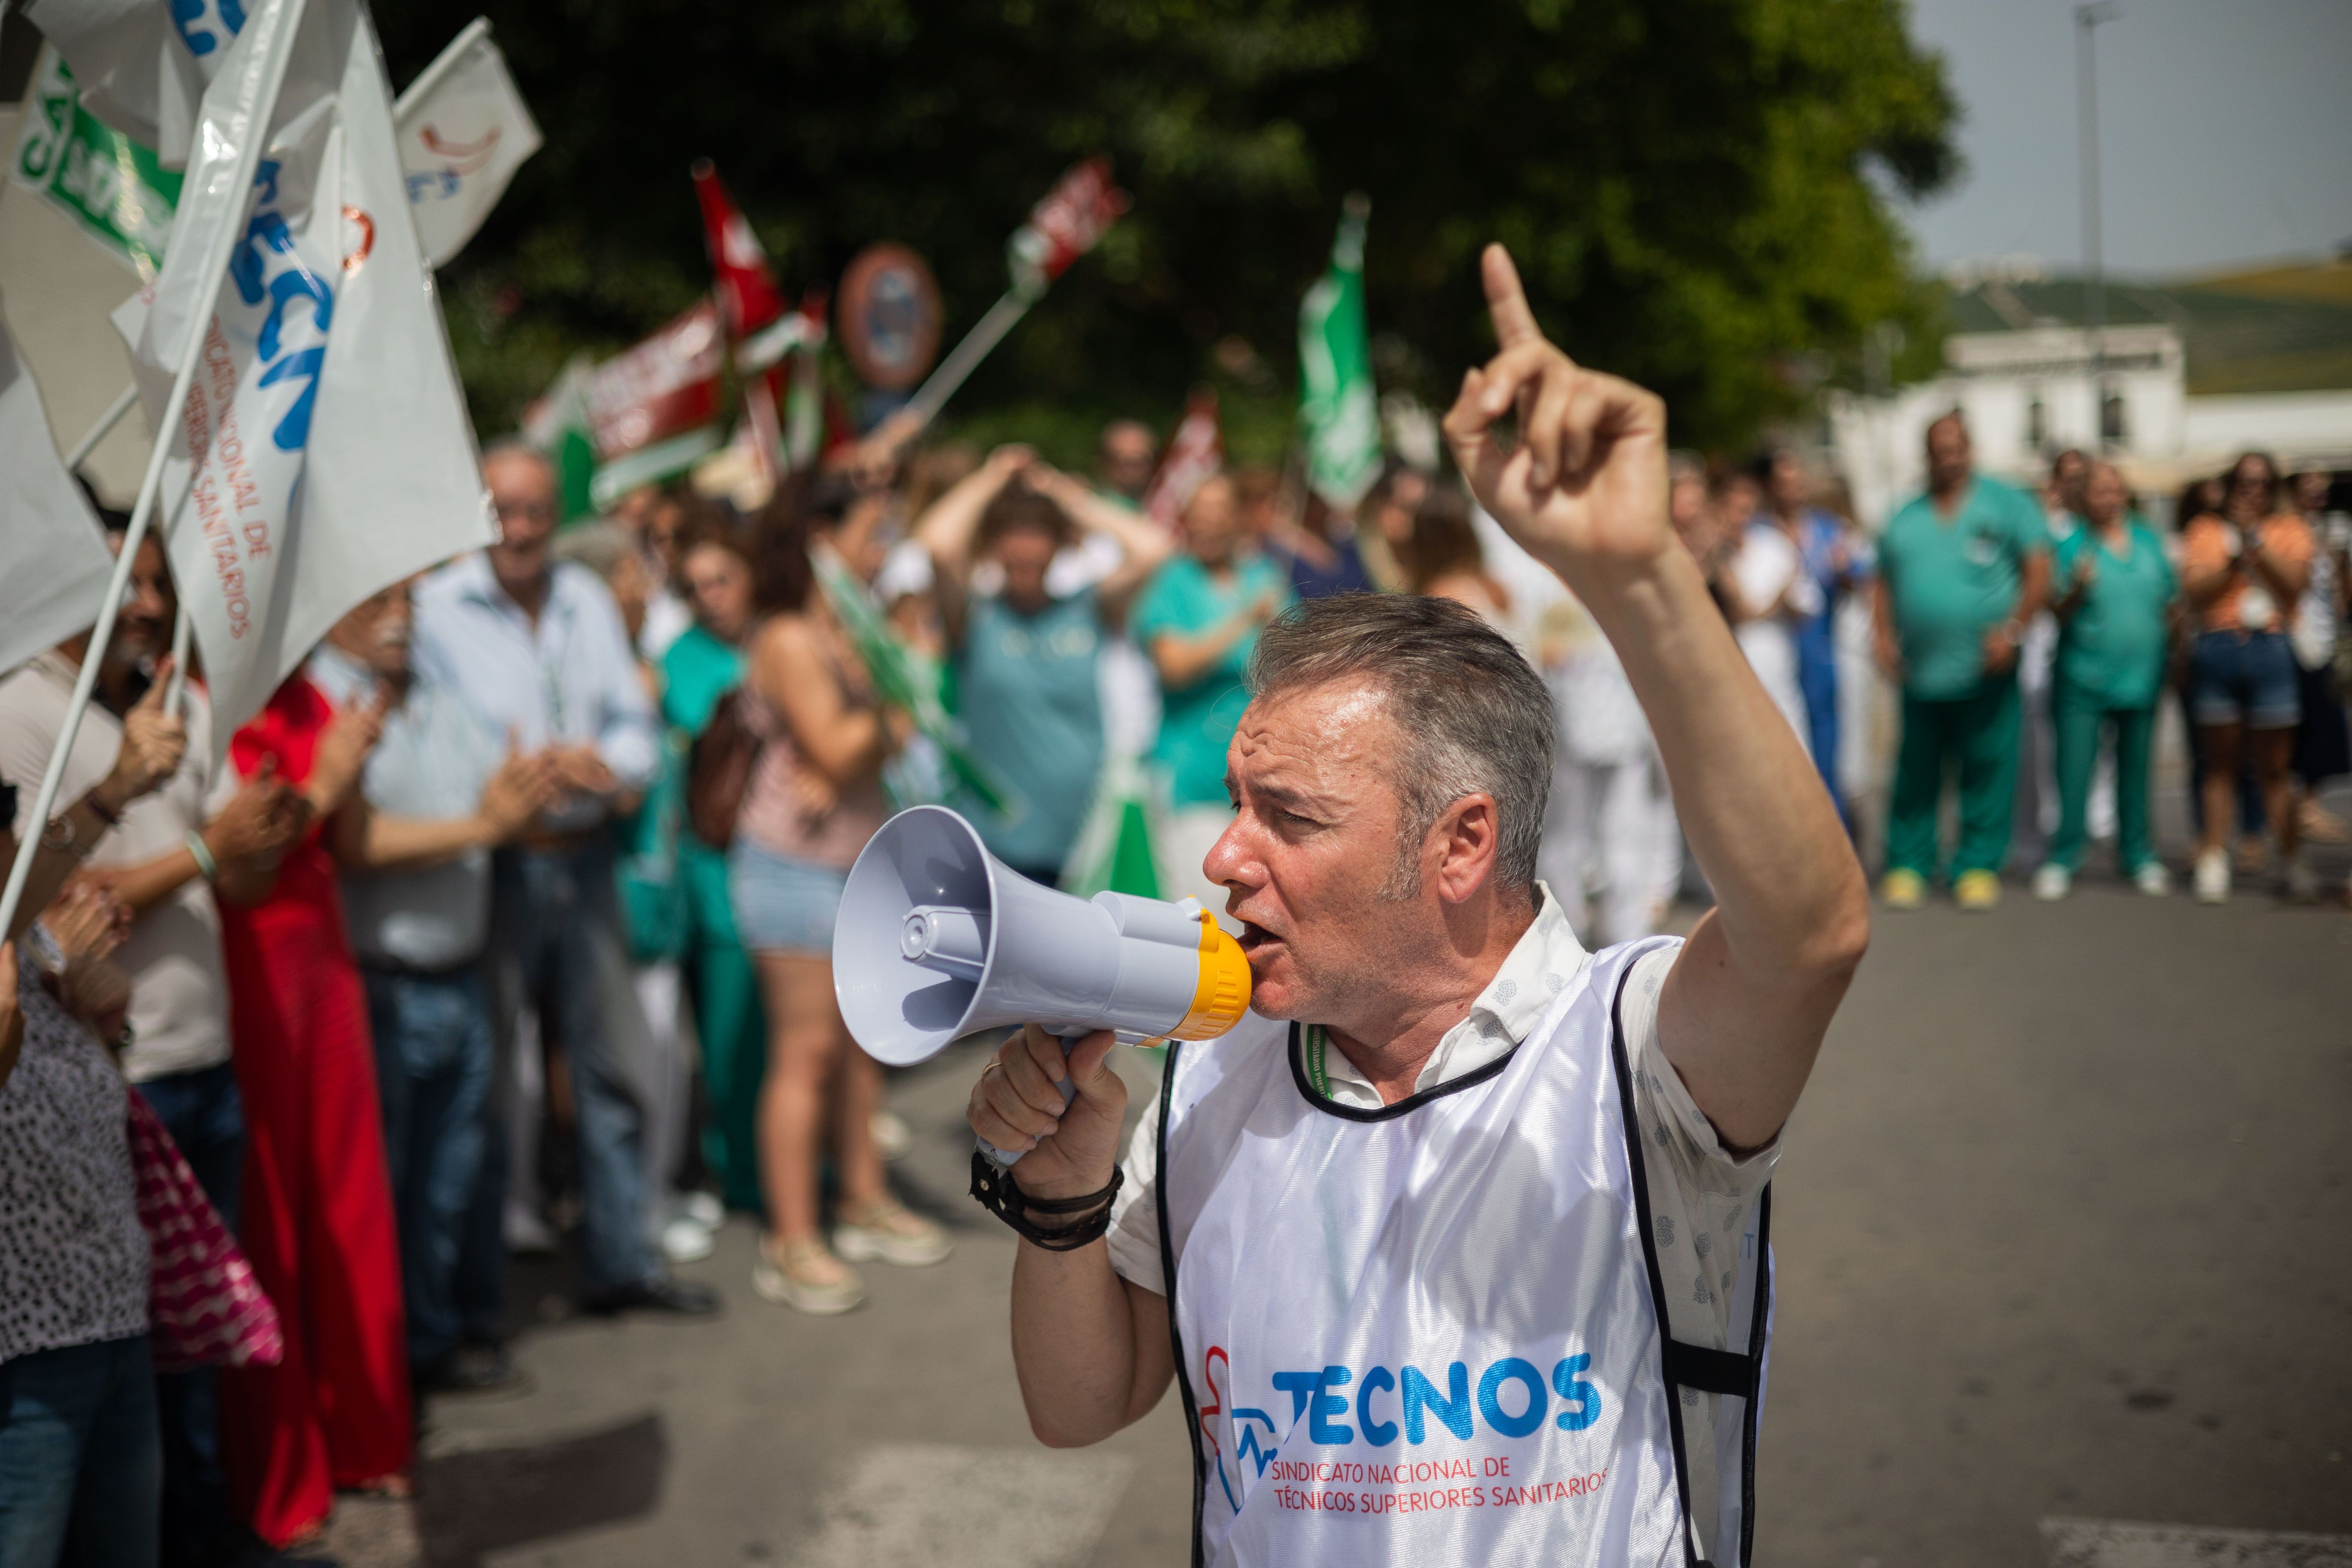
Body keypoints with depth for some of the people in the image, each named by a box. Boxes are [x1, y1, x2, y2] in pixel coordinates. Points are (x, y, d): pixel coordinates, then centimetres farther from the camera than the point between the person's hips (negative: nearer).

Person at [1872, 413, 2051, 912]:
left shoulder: (2005, 504, 5)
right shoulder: (1905, 517, 14)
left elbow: (2039, 572, 0)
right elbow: (1885, 584, 16)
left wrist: (2012, 629, -11)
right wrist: (1885, 636, 0)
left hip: (1986, 669, -2)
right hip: (1919, 671, 2)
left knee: (1987, 770, 1)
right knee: (1916, 773, 6)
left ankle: (1978, 866, 11)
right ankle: (1908, 866, 14)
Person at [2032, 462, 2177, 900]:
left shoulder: (2148, 541, 9)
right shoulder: (2071, 546, -4)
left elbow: (2168, 602, 15)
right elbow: (2057, 614, -6)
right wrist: (2077, 590, -25)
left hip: (2140, 677, 4)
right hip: (2083, 679, -4)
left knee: (2134, 769, 11)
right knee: (2073, 770, -5)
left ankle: (2138, 856, 22)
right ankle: (2063, 859, 5)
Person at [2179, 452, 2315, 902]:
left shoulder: (2289, 530, 12)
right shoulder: (2205, 531, 11)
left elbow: (2294, 583, -5)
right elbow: (2194, 592, -1)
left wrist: (2256, 542, -11)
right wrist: (2234, 558, -7)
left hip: (2271, 649, 0)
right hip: (2216, 649, 0)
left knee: (2274, 767, 1)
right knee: (2221, 763, 3)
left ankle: (2291, 862, 9)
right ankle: (2214, 859, 5)